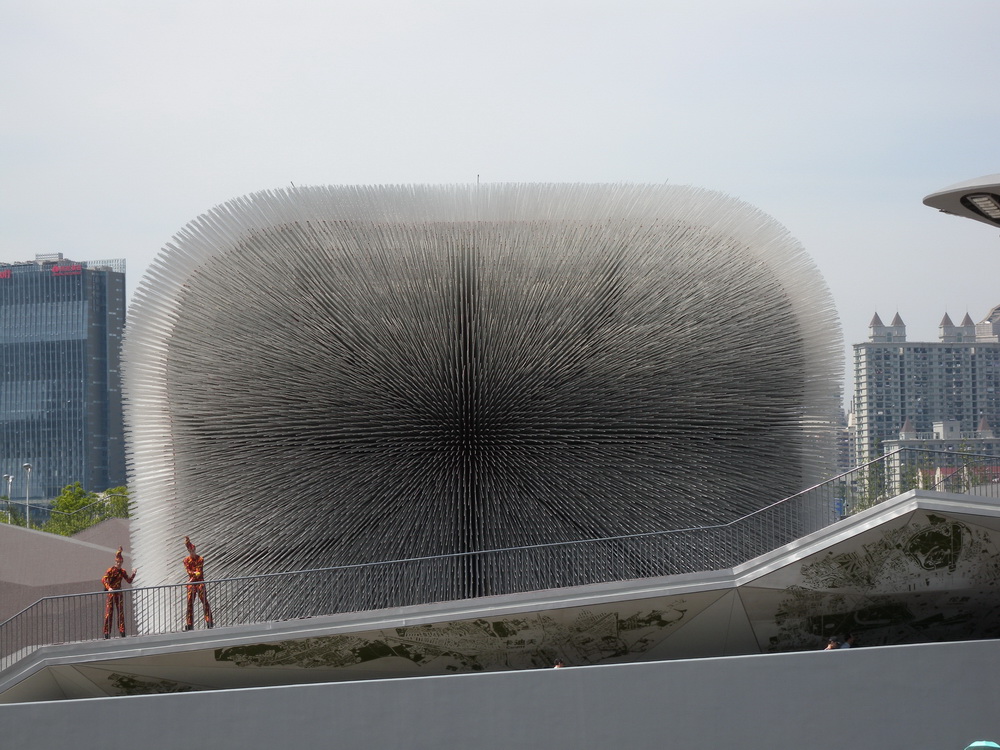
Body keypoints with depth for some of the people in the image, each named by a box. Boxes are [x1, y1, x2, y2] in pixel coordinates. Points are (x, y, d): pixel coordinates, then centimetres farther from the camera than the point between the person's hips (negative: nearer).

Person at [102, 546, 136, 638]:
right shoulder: (110, 570, -9)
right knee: (109, 613, -5)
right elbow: (103, 580, -20)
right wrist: (108, 588, -34)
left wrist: (133, 574, -1)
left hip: (119, 593, 6)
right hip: (110, 593, -6)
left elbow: (129, 580, 15)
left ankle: (122, 631, 14)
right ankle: (107, 633, -3)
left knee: (121, 612, 7)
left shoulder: (122, 571, 9)